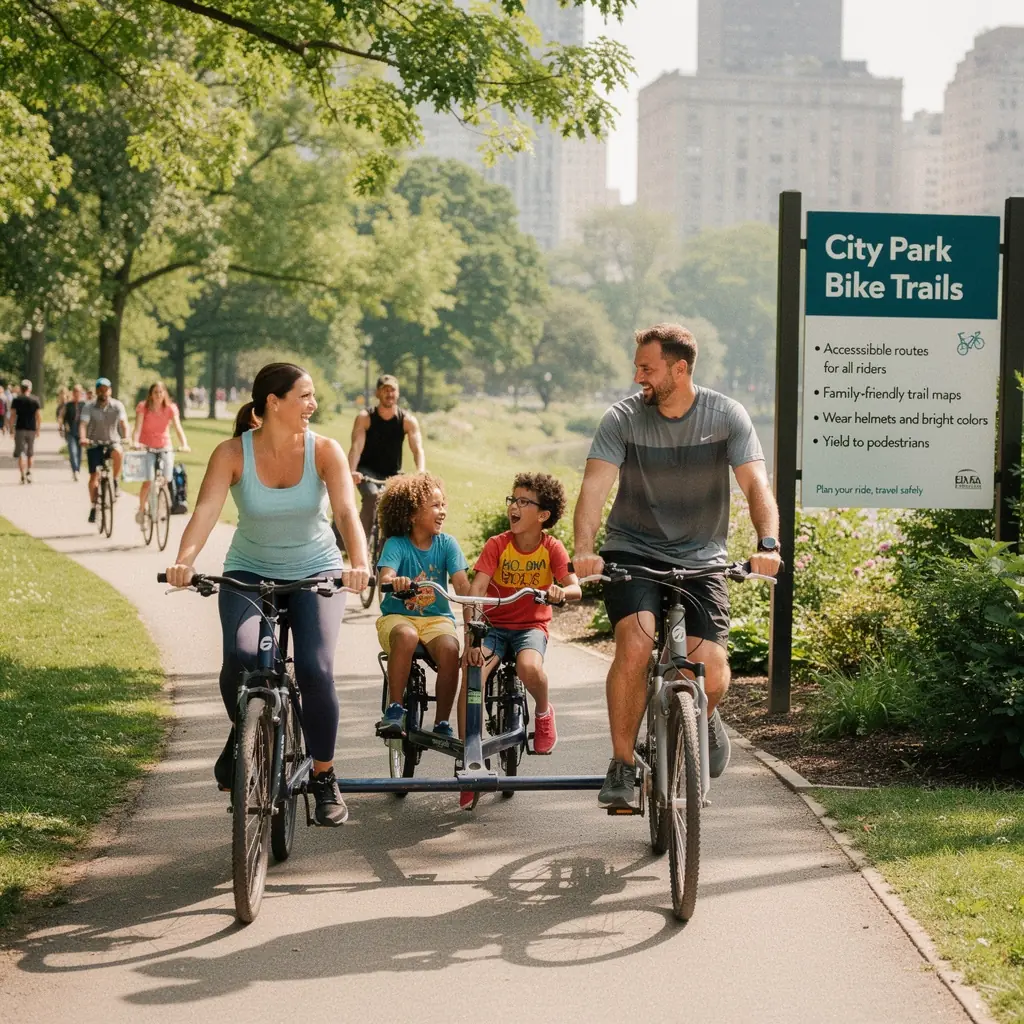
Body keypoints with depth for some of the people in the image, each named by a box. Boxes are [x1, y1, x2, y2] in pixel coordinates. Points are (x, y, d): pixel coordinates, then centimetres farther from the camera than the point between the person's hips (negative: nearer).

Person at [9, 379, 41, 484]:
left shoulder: (16, 400, -2)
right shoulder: (35, 400, 1)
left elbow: (12, 416, -6)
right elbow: (39, 416, -2)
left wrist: (11, 429, 2)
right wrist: (38, 430, 8)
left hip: (20, 429, -2)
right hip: (32, 429, 2)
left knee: (21, 454, -1)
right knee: (30, 454, 18)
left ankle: (23, 475, -10)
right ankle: (29, 473, 13)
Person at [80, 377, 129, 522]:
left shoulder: (117, 406, -4)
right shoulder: (89, 407, -5)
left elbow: (123, 423, -15)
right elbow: (83, 424, -16)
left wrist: (126, 438, -34)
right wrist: (83, 438, -36)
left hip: (112, 442, -1)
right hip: (95, 445, 1)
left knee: (118, 452, -36)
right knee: (94, 476, -4)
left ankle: (116, 483, -18)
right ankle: (93, 507, 10)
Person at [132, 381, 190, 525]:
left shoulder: (171, 408, -4)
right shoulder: (143, 407, -8)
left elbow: (178, 427, -13)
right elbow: (138, 427, -17)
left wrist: (184, 444, -29)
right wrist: (134, 442, -35)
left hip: (165, 447, 2)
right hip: (147, 448, -2)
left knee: (166, 480, -8)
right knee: (148, 481, -16)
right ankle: (141, 509, 4)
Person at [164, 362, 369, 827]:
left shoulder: (325, 451, -13)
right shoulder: (232, 453, -14)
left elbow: (347, 512, -25)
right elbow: (206, 510, -26)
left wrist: (360, 563, -45)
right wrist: (184, 560, -46)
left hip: (315, 572, 0)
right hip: (249, 572, 0)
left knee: (315, 670, -21)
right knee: (241, 657, -28)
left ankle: (324, 779, 1)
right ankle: (242, 734, 7)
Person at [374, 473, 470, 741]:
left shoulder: (447, 544, 0)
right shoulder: (396, 544, -7)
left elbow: (462, 583, -11)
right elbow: (384, 575, -25)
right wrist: (395, 581, -51)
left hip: (437, 618, 2)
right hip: (398, 616, -2)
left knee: (450, 649, -30)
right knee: (406, 636, -37)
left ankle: (442, 723, -18)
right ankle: (395, 710, -27)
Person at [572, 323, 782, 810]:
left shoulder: (726, 416, -7)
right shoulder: (623, 418, -8)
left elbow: (756, 483, -16)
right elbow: (595, 485, -19)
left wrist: (767, 543, -35)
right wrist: (584, 549, -37)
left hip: (699, 559, 0)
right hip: (633, 551, 0)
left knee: (712, 675, -15)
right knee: (634, 645, -28)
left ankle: (705, 717, 24)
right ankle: (621, 765, -11)